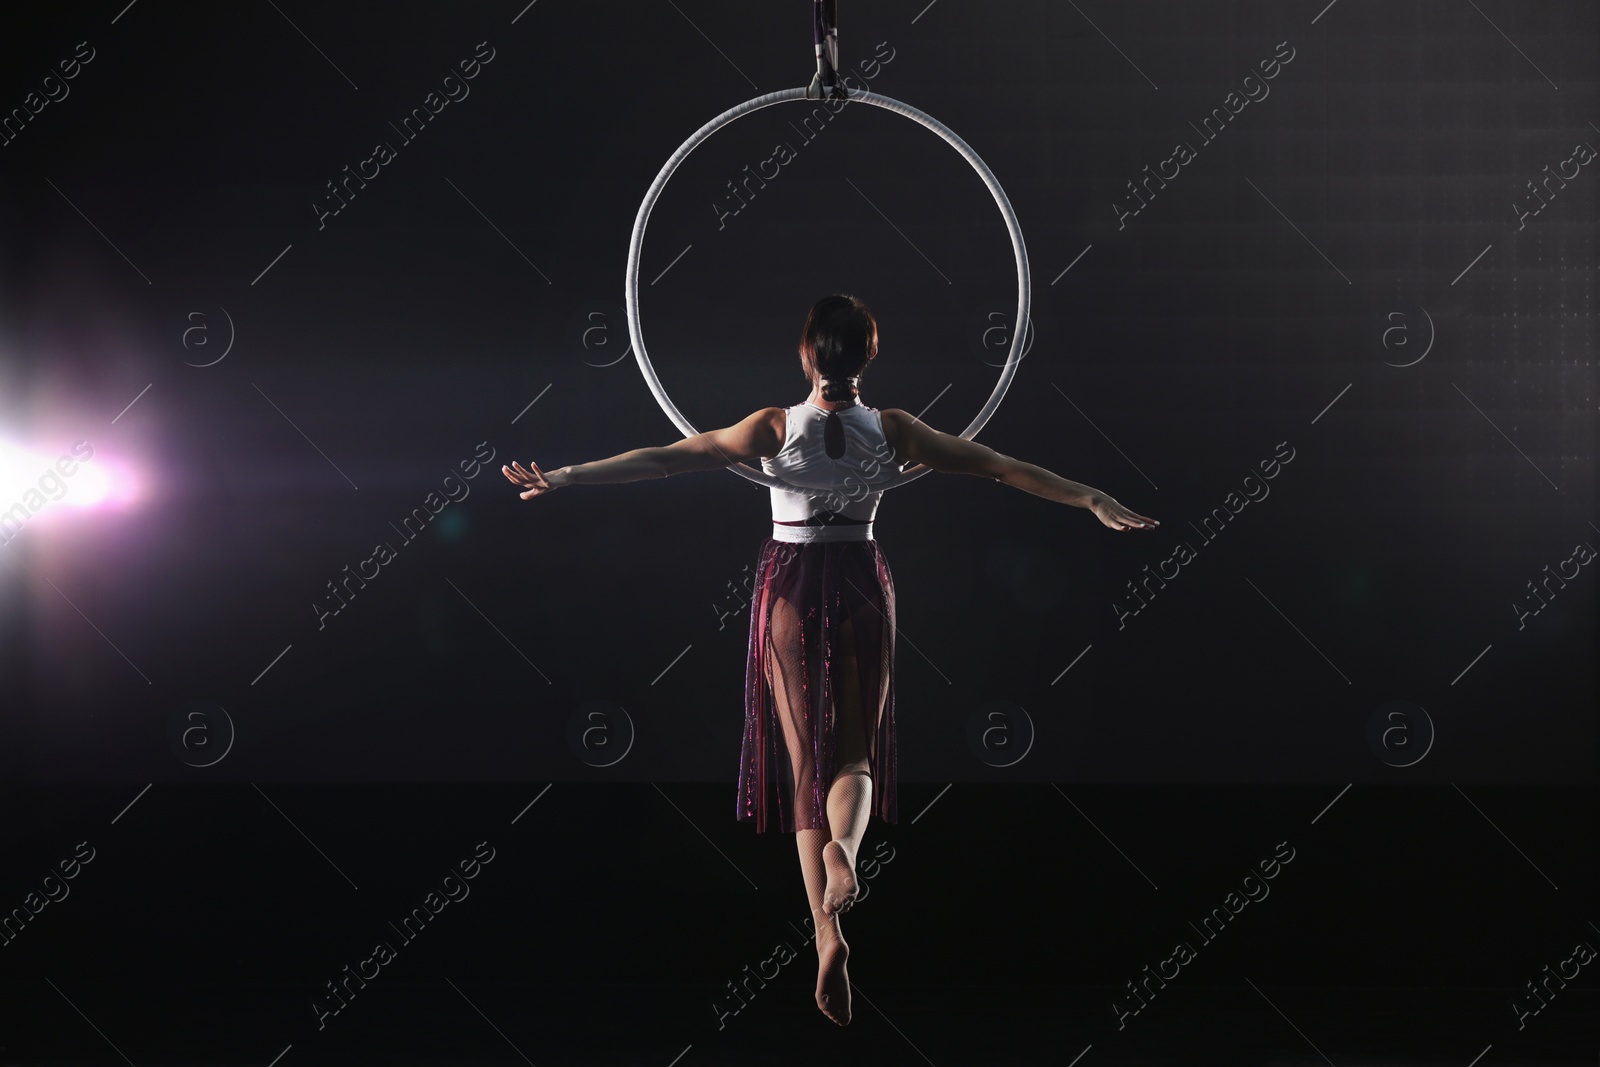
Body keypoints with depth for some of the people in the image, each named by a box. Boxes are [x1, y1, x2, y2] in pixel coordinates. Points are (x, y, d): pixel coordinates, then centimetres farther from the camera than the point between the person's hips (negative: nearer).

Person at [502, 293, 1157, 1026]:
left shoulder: (774, 428, -10)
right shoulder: (892, 431, -6)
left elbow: (666, 458, -9)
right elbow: (997, 466, -4)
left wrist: (566, 477, -5)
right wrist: (1094, 501, 0)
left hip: (791, 587, -1)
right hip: (863, 586, 1)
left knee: (804, 759, 5)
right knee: (855, 752, 13)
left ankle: (828, 934, -10)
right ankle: (843, 846, -23)